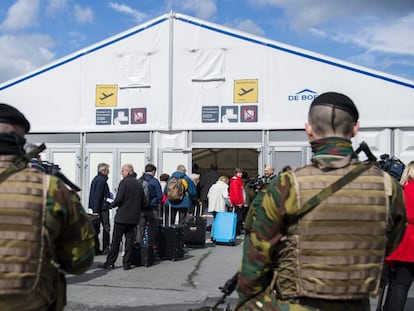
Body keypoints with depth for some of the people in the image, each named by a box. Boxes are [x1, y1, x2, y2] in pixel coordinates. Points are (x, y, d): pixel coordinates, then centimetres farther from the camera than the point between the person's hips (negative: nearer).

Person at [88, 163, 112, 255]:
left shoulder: (95, 179, 15)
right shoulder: (102, 180, -15)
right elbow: (98, 196, -19)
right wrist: (96, 210, -20)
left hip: (96, 208, 10)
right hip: (102, 208, -9)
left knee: (96, 228, 10)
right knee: (106, 227, -1)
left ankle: (96, 249, 14)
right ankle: (105, 249, 2)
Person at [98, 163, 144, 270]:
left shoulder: (124, 182, -11)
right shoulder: (139, 184, 9)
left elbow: (119, 199, -17)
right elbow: (143, 202, 11)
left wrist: (112, 204, 1)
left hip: (122, 217, -6)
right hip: (134, 217, 6)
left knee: (116, 241, 2)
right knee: (130, 241, 7)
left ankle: (110, 262, 7)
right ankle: (127, 263, 8)